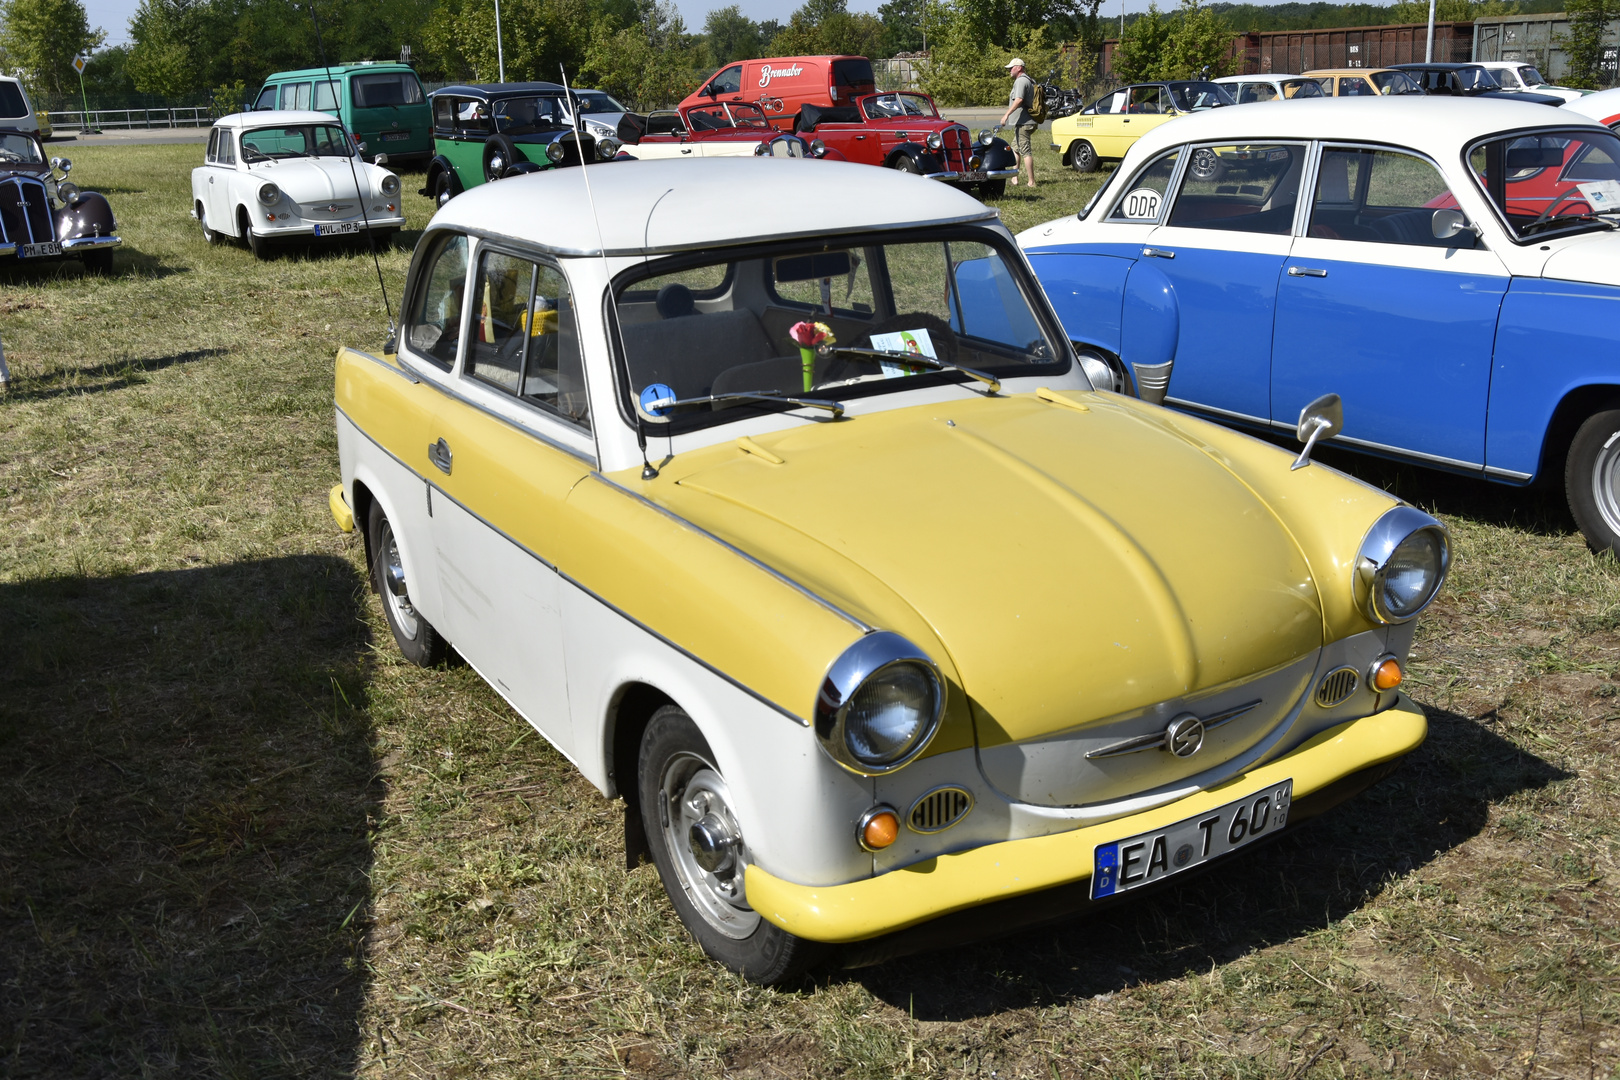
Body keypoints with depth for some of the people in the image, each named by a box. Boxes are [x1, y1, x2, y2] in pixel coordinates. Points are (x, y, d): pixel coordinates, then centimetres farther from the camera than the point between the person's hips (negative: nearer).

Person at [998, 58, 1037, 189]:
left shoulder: (1021, 81, -13)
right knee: (1015, 149, 18)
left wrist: (1007, 114, -32)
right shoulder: (1029, 81, 20)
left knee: (1025, 151, -10)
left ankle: (1031, 182, -10)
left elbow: (1019, 100, -28)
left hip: (1023, 123, -11)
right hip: (1028, 122, 11)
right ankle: (1014, 177, 19)